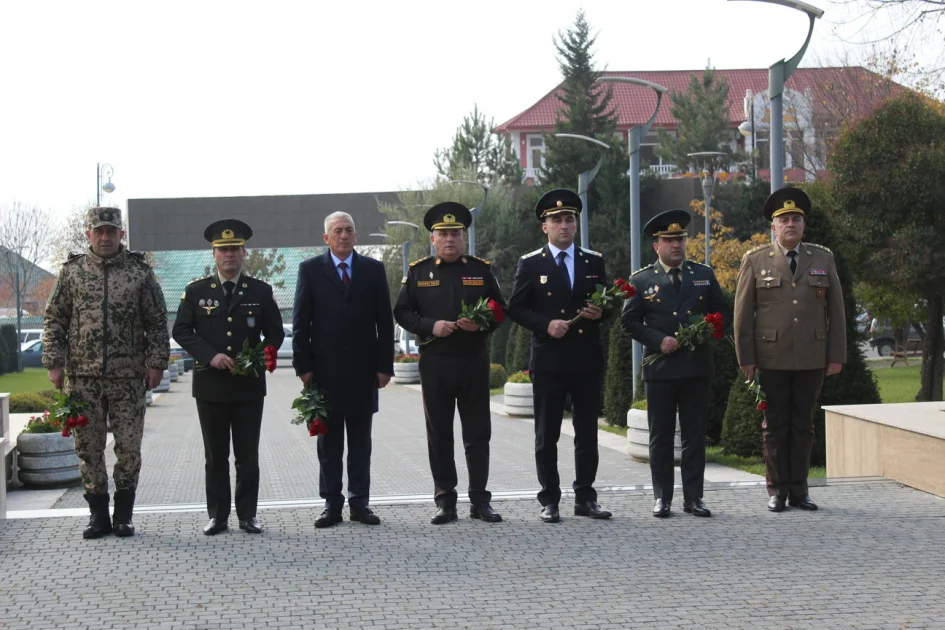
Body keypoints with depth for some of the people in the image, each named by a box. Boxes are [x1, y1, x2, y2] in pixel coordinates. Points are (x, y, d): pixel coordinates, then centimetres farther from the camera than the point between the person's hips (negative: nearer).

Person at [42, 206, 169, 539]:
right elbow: (54, 320, 7)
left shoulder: (140, 272, 4)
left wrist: (156, 363, -2)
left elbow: (157, 321, 5)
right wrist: (54, 363, -1)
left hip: (129, 376, -1)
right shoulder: (72, 271, 6)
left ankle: (123, 515, 14)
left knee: (129, 447, 2)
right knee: (88, 448, 4)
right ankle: (98, 515, 14)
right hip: (82, 377, 1)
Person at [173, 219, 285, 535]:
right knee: (215, 456, 5)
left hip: (249, 384, 0)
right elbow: (182, 331, 2)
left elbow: (275, 332, 8)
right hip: (210, 384, 0)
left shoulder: (261, 291, 6)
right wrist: (210, 355, -12)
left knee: (248, 455, 4)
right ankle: (217, 515, 11)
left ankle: (247, 514, 11)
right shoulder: (196, 291, 4)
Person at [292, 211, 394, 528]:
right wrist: (303, 365, -6)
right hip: (325, 368, -1)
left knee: (360, 439, 6)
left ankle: (359, 502, 11)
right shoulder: (310, 270, 3)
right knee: (329, 439, 4)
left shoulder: (373, 270, 6)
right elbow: (301, 322, 1)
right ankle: (332, 504, 7)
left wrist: (384, 365, -1)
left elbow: (384, 321, 5)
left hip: (363, 368, 1)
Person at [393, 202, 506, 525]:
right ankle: (445, 501, 10)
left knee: (478, 434, 2)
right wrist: (430, 326, -12)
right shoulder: (418, 271, 5)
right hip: (435, 363, 0)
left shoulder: (480, 270, 7)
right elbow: (402, 312, 4)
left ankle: (480, 500, 9)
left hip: (474, 361, 0)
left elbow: (499, 309, 11)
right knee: (439, 436, 4)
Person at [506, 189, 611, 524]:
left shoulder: (594, 262, 9)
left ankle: (585, 498, 15)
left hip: (587, 359, 2)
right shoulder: (530, 264, 3)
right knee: (546, 435, 3)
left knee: (587, 434, 7)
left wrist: (600, 312, -8)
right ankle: (549, 501, 9)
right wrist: (545, 324, -14)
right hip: (548, 359, -2)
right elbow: (516, 308, 1)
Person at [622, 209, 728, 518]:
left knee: (695, 435, 4)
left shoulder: (704, 275, 10)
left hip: (697, 365, 2)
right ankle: (662, 498, 10)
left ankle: (693, 497, 9)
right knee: (661, 437, 3)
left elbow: (723, 313, 13)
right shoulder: (641, 280, 3)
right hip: (660, 367, -2)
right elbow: (629, 320, 1)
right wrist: (659, 340, -12)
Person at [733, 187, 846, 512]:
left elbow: (836, 311, 8)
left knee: (803, 425, 6)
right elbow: (743, 313, 1)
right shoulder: (755, 260, 3)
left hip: (812, 360, 2)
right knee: (775, 425, 4)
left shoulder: (823, 259, 9)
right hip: (772, 360, -2)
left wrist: (837, 355, 2)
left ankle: (799, 490, 12)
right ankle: (777, 490, 10)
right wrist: (745, 358, -5)